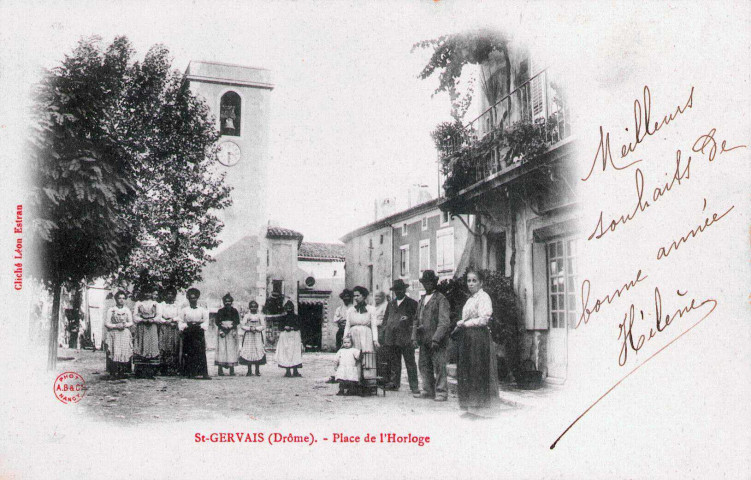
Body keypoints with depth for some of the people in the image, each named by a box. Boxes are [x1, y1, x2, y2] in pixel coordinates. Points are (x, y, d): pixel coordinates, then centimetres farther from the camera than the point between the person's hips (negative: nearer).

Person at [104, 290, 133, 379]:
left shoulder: (127, 310, 12)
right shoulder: (111, 310, 3)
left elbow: (131, 322, 12)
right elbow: (106, 323, 0)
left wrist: (125, 325, -8)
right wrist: (116, 326, -13)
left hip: (125, 334, 2)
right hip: (114, 334, -2)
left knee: (124, 352, -5)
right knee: (114, 353, -10)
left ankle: (121, 373, 1)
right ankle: (113, 373, -6)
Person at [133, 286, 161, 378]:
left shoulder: (155, 304, 17)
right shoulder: (138, 304, 14)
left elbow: (159, 316, 5)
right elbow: (135, 317, 3)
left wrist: (152, 320, -13)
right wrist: (143, 320, -14)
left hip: (152, 329, 1)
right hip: (141, 328, -1)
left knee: (152, 348, -7)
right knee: (140, 349, -8)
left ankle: (150, 372, -8)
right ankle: (140, 372, -8)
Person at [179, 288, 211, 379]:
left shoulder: (203, 310, 11)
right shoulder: (184, 311, 10)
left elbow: (206, 323, 7)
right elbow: (180, 323, 7)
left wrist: (198, 325, -10)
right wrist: (187, 325, -11)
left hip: (199, 334, 0)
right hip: (188, 334, 0)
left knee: (201, 353, -8)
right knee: (189, 354, -5)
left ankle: (204, 373, -12)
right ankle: (190, 373, 0)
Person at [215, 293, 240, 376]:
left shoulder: (234, 311, 10)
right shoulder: (220, 311, 8)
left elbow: (237, 321, 3)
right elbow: (217, 322, 3)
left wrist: (230, 326, -11)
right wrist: (223, 327, -13)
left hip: (232, 331, 1)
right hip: (222, 331, -1)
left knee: (232, 349, -4)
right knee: (221, 349, -7)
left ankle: (232, 370, -3)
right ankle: (220, 369, -8)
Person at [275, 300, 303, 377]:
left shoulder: (296, 317, 6)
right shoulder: (284, 318, 11)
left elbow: (298, 327, -1)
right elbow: (281, 327, 6)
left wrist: (291, 328, -13)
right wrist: (285, 327, -11)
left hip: (294, 337, -1)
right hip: (285, 336, 1)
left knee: (295, 353, -5)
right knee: (286, 353, -3)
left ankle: (295, 371, -5)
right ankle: (287, 371, -2)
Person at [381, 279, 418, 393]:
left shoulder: (412, 303, 5)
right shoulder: (390, 304, 19)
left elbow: (416, 320, 2)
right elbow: (386, 319, 21)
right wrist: (384, 334, 10)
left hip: (406, 338, -4)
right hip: (391, 339, 5)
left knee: (410, 363, -4)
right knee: (393, 363, 9)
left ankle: (414, 386, -1)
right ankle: (394, 383, 17)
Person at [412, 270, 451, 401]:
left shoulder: (441, 299, -5)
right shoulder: (422, 300, 18)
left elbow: (444, 322, -12)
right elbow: (417, 320, 20)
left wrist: (436, 339, -18)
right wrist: (414, 337, 10)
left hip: (436, 341, -7)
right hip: (424, 341, 7)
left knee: (439, 367, -4)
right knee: (424, 366, 10)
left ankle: (441, 393, 4)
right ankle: (428, 391, 20)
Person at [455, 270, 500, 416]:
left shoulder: (484, 297, -8)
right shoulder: (470, 299, 18)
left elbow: (483, 319, -16)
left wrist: (465, 324, -11)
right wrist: (460, 324, 5)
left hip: (479, 337, -9)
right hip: (467, 338, 9)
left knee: (479, 372, -4)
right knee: (466, 370, 8)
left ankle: (482, 405, 4)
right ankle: (471, 404, 15)